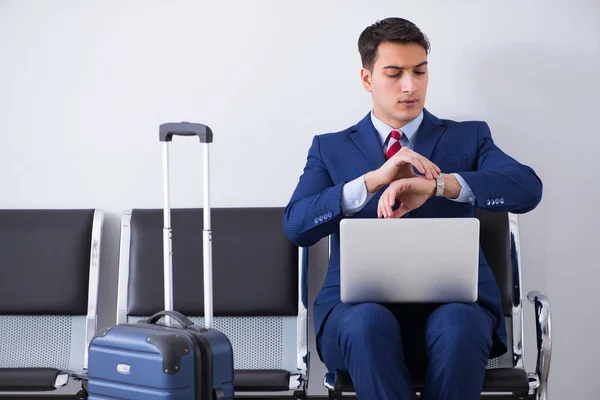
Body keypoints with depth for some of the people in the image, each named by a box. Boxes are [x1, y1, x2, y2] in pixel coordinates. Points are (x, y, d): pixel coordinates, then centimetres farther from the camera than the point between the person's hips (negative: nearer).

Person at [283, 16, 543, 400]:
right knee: (370, 322, -36)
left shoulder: (469, 137, 15)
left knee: (458, 324, -35)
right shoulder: (330, 148, 17)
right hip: (358, 306, 0)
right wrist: (373, 180, -15)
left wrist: (436, 184, -21)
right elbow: (296, 225, -1)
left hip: (451, 302, 0)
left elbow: (528, 188, -5)